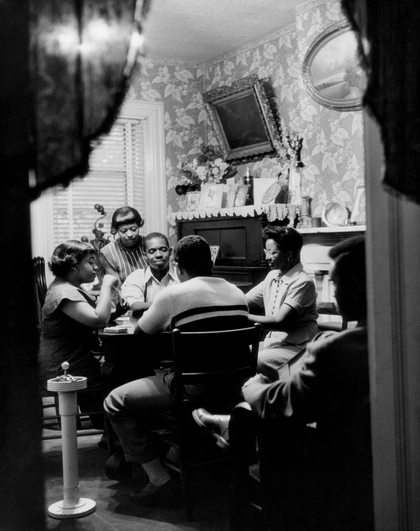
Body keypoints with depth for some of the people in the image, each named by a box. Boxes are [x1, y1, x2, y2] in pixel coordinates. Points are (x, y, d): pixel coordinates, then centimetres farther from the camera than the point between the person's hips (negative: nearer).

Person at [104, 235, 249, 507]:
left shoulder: (174, 294, -10)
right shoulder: (239, 294, 6)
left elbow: (140, 334, 2)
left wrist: (167, 324, 21)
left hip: (196, 390, -7)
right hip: (233, 390, 7)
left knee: (116, 403, 6)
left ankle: (159, 479, 3)